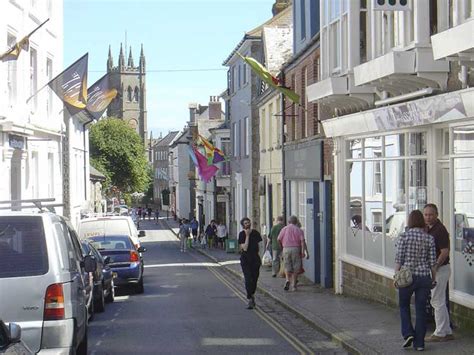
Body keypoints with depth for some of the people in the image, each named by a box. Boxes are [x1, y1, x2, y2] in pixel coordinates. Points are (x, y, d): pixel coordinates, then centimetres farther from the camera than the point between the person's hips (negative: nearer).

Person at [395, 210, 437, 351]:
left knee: (404, 305, 17)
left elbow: (399, 259, -8)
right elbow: (432, 262, 1)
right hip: (424, 276, 2)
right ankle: (419, 343, 8)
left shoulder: (404, 236, -8)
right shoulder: (429, 238, -1)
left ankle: (408, 334, 0)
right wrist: (434, 279, 11)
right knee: (421, 309, 9)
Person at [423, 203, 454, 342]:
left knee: (438, 302, -4)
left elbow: (445, 252, -22)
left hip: (440, 269, -10)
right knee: (438, 302, 14)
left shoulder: (440, 230, -17)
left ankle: (440, 333, 4)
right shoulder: (428, 229, 12)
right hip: (435, 269, 10)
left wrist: (434, 267, -22)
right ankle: (447, 332, 20)